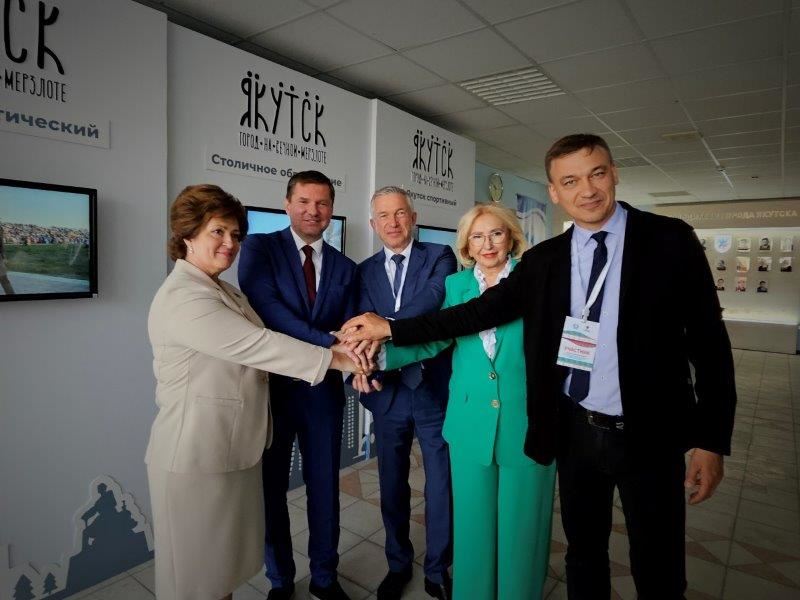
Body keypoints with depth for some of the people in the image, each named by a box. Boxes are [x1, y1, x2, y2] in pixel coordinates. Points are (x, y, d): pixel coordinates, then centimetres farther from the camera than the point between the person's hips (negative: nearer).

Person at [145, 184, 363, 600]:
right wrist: (339, 360, -21)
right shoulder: (182, 297, -20)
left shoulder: (224, 291, 13)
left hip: (234, 447, 9)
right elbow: (257, 345, -26)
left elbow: (253, 349, 7)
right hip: (197, 454, -9)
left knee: (224, 560, 22)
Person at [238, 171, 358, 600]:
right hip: (270, 386, -2)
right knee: (271, 488, 15)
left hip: (323, 390, 3)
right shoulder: (259, 248, -5)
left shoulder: (344, 267, 7)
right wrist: (330, 344, -29)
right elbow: (266, 307, -21)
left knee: (324, 487, 16)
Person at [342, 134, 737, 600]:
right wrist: (390, 329, -6)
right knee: (583, 553, 21)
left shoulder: (669, 240, -7)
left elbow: (709, 340, -6)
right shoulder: (543, 259, 1)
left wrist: (712, 440, -8)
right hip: (576, 431, 3)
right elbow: (482, 311, -2)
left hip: (649, 435, -2)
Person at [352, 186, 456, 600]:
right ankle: (398, 565, 40)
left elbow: (436, 298, -24)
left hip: (434, 389, -2)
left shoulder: (439, 256, -3)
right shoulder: (364, 271, 6)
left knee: (441, 486, 11)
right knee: (392, 485, 17)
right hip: (388, 392, 3)